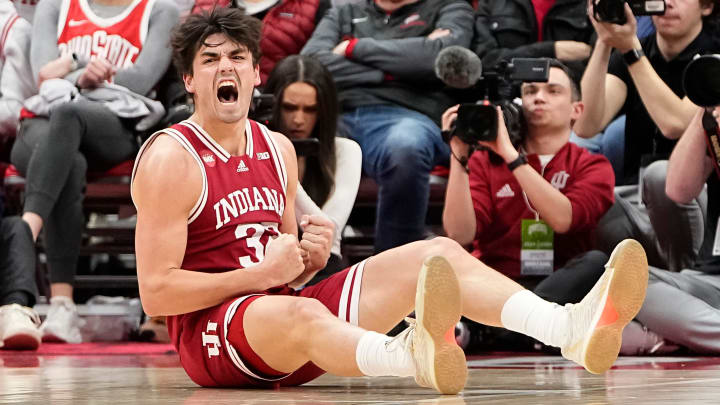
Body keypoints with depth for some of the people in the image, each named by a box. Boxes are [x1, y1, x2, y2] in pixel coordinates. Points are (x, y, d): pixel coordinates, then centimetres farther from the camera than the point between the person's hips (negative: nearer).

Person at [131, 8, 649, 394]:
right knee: (300, 313, -42)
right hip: (209, 331, -7)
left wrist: (310, 257, -2)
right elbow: (156, 293, -15)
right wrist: (263, 273, -14)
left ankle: (574, 327, -34)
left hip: (279, 305, 8)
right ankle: (409, 355, -78)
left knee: (437, 254, -9)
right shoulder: (170, 159, -9)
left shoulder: (277, 149, 15)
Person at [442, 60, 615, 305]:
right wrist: (459, 157, -10)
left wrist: (509, 153, -14)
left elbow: (564, 219, -12)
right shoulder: (485, 162, 14)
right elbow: (460, 234, -4)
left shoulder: (591, 166, 11)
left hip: (561, 289, -1)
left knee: (596, 262, -32)